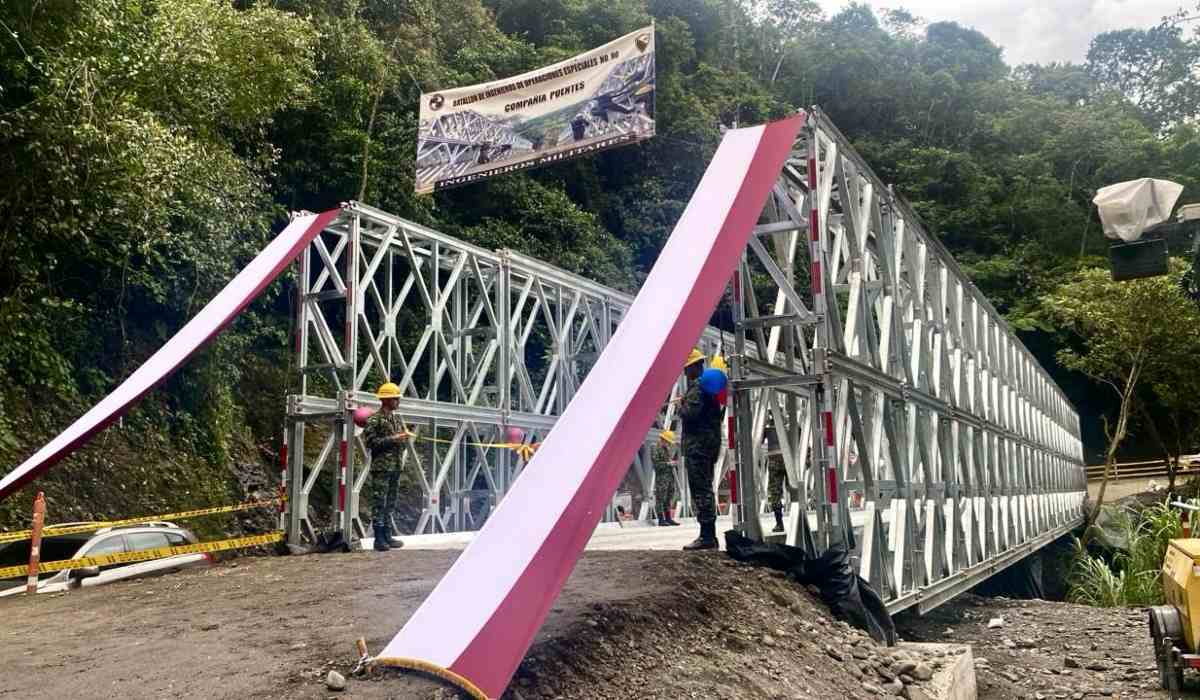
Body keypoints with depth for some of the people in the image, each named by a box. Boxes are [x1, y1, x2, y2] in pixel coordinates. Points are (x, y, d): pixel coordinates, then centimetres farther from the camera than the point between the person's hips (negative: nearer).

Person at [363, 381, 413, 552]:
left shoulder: (397, 418, 16)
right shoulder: (374, 419, -7)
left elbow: (403, 440, 24)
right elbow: (371, 442, -15)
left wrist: (406, 436, 0)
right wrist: (392, 439, -18)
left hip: (396, 466, 8)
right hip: (381, 467, -8)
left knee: (390, 504, 11)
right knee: (379, 503, -6)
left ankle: (387, 536, 17)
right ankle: (379, 539, -3)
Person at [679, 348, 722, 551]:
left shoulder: (697, 386, -13)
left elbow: (690, 412, -24)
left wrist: (680, 407, -3)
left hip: (697, 444, -10)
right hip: (711, 442, 11)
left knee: (700, 490, -9)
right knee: (706, 489, 14)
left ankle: (706, 536, -10)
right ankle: (710, 536, 18)